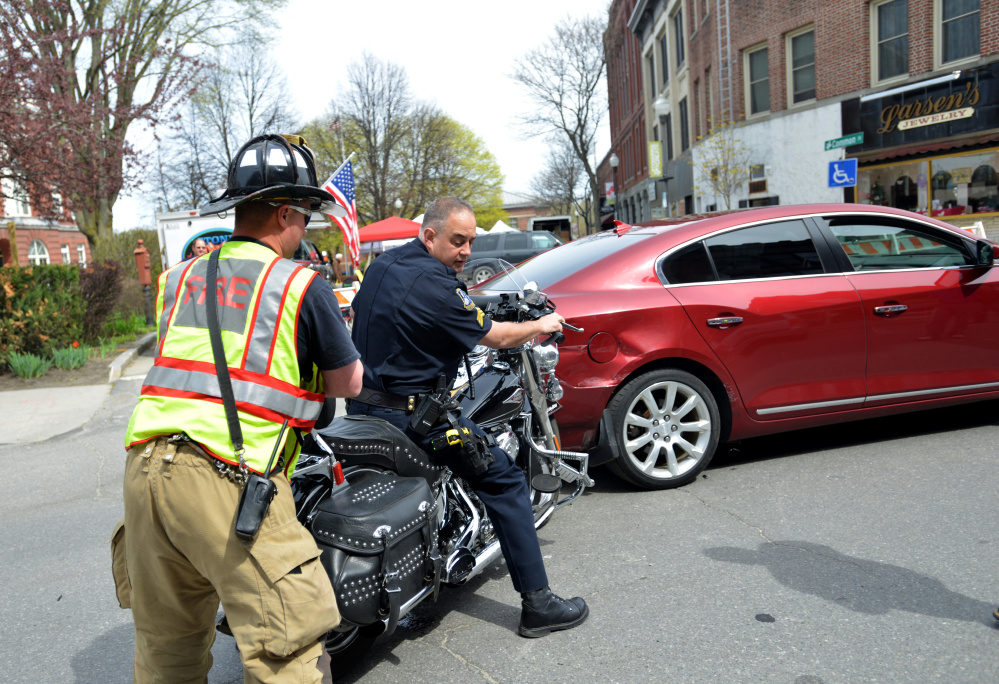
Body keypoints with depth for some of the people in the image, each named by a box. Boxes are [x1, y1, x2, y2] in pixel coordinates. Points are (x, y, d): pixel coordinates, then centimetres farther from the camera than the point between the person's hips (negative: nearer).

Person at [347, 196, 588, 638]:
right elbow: (494, 337, -9)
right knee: (504, 481, -2)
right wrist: (540, 326, 7)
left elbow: (357, 313, 25)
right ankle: (537, 604, 2)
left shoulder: (381, 265, 8)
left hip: (362, 405, 9)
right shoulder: (436, 285, -18)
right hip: (413, 414, -9)